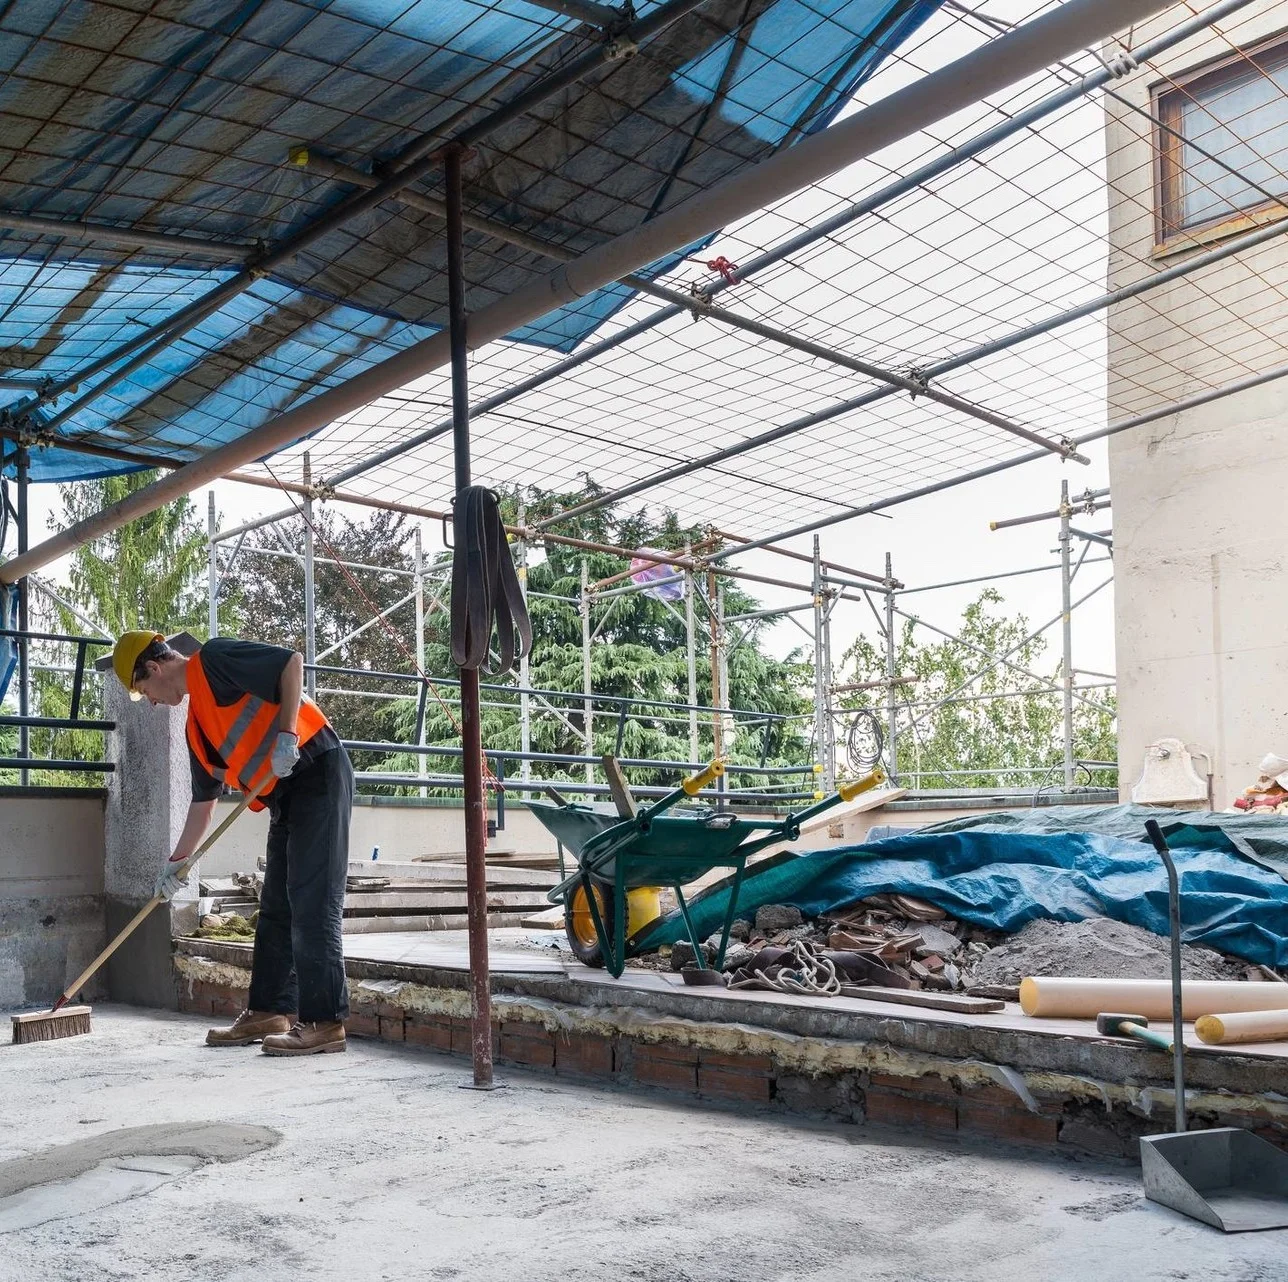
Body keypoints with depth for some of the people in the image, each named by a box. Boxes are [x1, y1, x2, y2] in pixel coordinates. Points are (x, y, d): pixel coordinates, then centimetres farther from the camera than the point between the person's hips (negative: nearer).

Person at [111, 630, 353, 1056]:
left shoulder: (213, 660, -5)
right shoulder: (197, 722, 20)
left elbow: (292, 662, -17)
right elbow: (203, 801, 25)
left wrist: (286, 735, -22)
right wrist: (176, 862, 27)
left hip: (318, 773, -10)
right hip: (286, 796, 10)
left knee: (313, 904, -10)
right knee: (276, 908, 12)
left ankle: (325, 1022, -8)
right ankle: (269, 1012, 20)